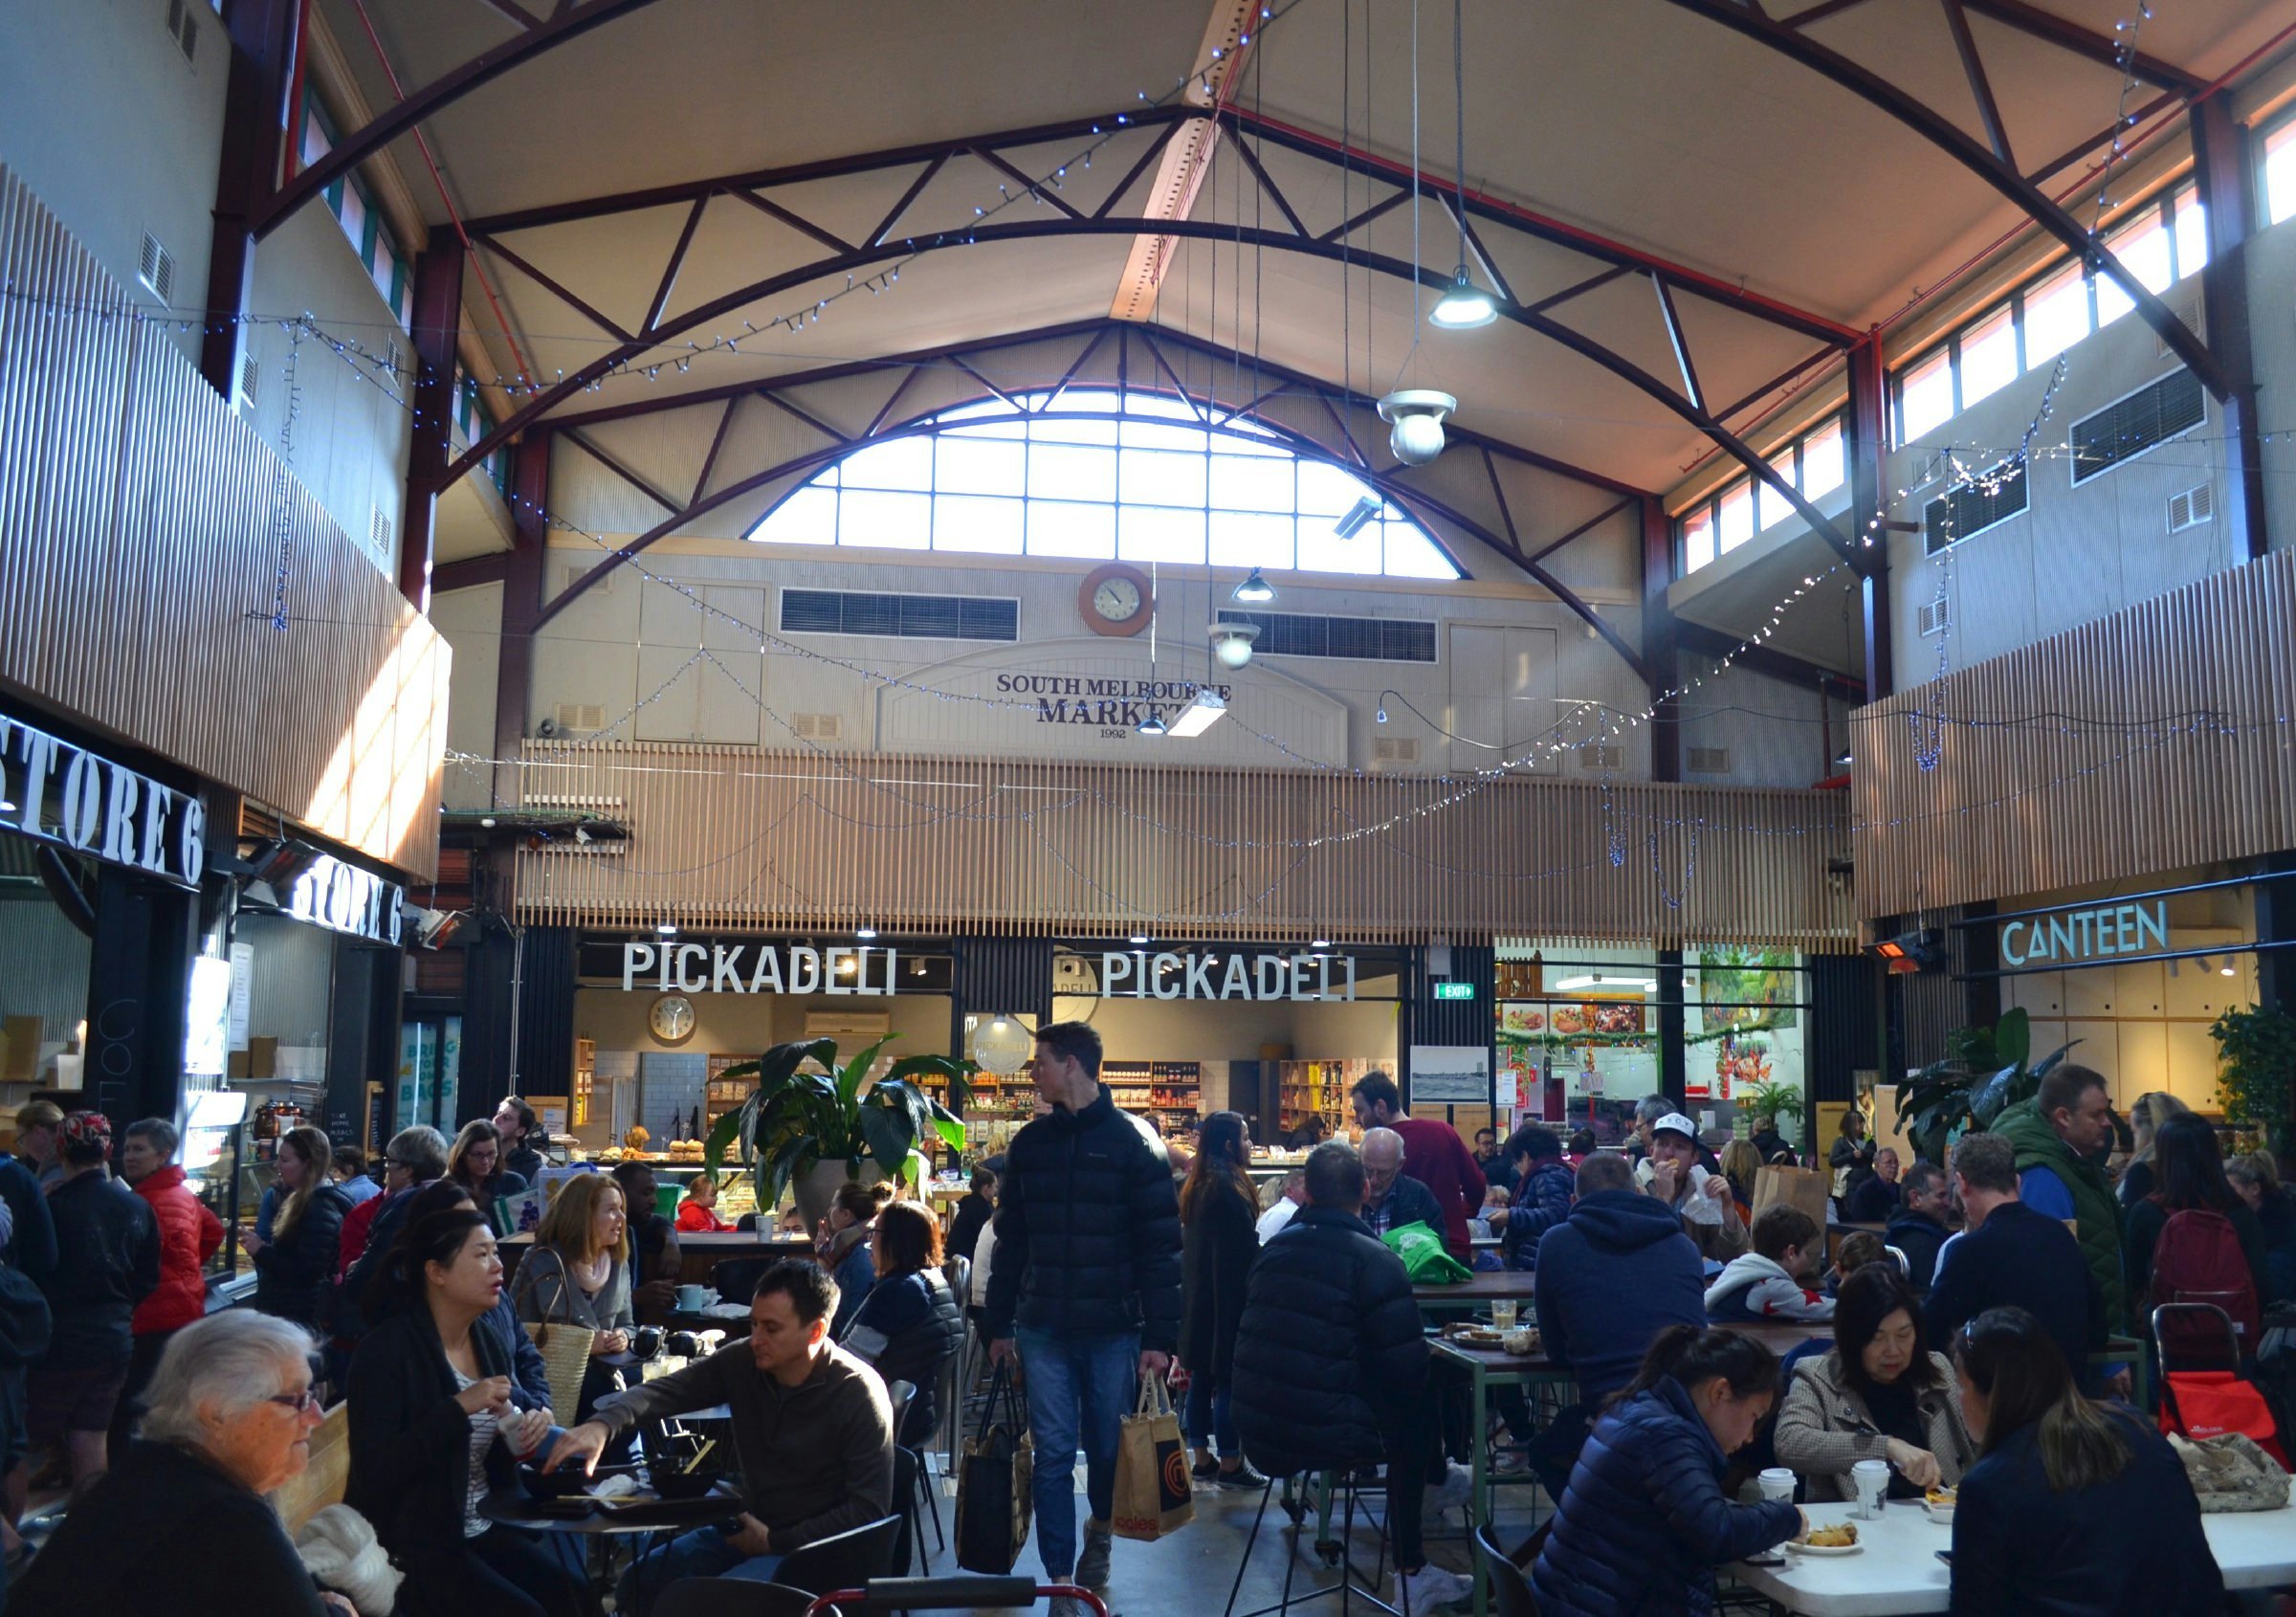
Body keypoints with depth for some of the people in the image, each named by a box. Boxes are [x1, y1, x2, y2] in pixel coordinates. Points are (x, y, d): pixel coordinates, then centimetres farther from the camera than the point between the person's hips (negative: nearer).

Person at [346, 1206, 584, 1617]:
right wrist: (458, 1407, -26)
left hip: (484, 1529, 7)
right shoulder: (387, 1350, -14)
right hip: (412, 1542, -6)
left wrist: (522, 1438, -4)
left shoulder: (488, 1345, 8)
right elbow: (374, 1471, -22)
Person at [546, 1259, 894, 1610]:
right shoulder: (741, 1361, -6)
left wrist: (775, 1541, -17)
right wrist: (602, 1425, -35)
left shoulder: (859, 1394, -21)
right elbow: (664, 1391, -14)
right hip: (748, 1529, 6)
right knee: (636, 1582, 2)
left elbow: (870, 1509, -19)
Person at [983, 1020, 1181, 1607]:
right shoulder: (1029, 1142, 8)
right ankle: (1060, 1581, 9)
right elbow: (1010, 1240, 12)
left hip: (1113, 1327, -3)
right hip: (1043, 1328, 3)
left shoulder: (1134, 1141, -5)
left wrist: (1160, 1337, -12)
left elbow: (1161, 1245, -7)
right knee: (1053, 1454, 1)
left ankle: (1099, 1532, 38)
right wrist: (999, 1324, 9)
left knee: (1107, 1447, 10)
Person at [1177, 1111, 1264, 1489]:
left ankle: (1202, 1460, 20)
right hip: (1228, 1297, -9)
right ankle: (1230, 1466, 3)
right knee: (1229, 1380, -2)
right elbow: (1247, 1248, -17)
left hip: (1198, 1296, 9)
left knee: (1202, 1378, 13)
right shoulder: (1229, 1187, -19)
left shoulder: (1194, 1184, 9)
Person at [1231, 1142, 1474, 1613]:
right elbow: (1407, 1371, -11)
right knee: (1418, 1408, 22)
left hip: (1258, 1432, 6)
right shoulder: (1375, 1261, -12)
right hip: (1328, 1435, -6)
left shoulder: (1273, 1249, 7)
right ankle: (1410, 1574, 34)